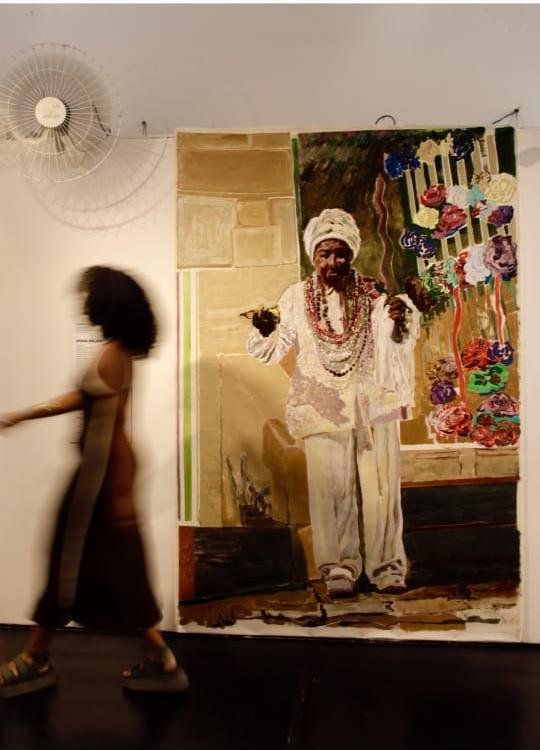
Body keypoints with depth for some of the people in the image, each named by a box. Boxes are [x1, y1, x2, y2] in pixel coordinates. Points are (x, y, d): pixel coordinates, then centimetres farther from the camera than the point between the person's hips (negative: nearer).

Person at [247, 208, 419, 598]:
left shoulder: (373, 294, 2)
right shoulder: (296, 298, 2)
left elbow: (401, 338, -5)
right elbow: (273, 350, 1)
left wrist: (403, 316, -27)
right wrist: (265, 331, -21)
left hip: (373, 404, 1)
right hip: (321, 409, 0)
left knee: (380, 485, 5)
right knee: (331, 488, 2)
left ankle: (388, 565, 19)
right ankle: (339, 568, 15)